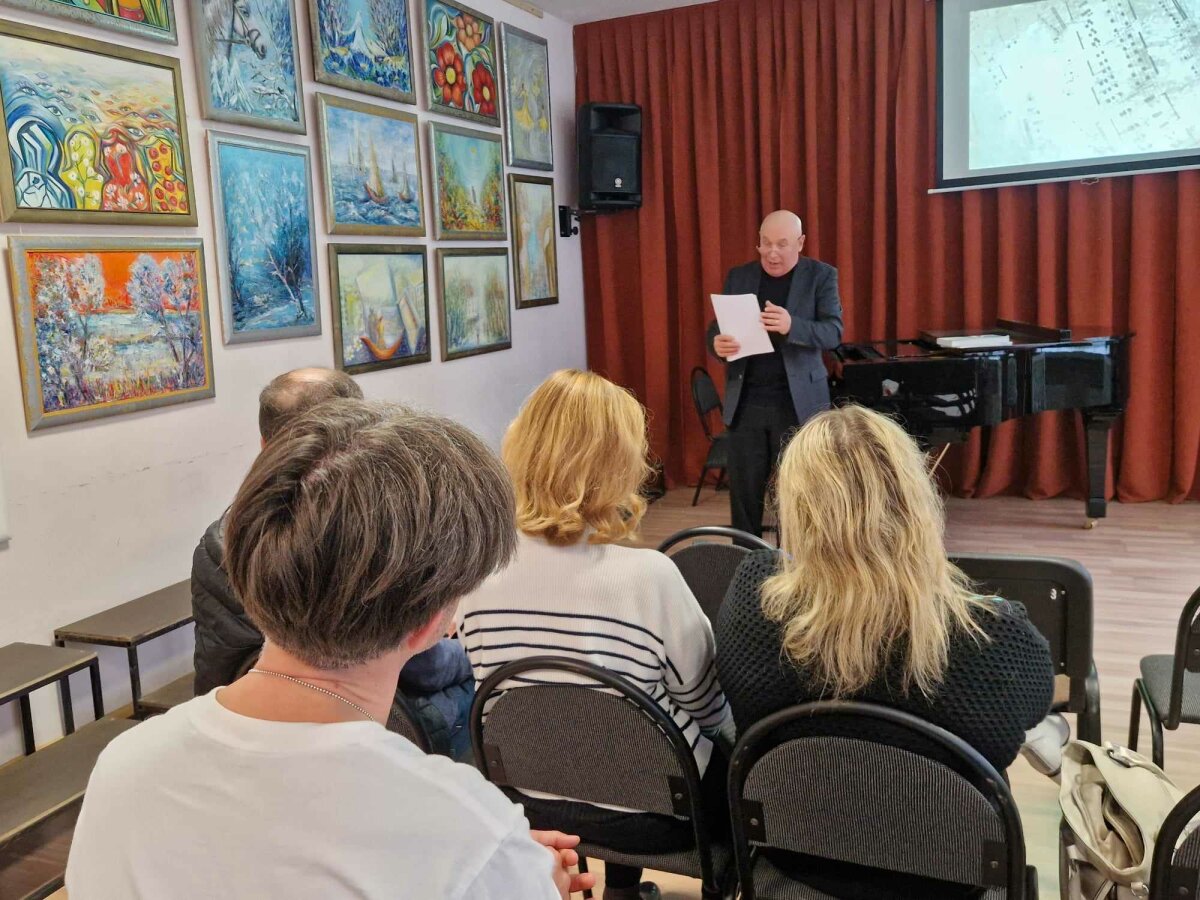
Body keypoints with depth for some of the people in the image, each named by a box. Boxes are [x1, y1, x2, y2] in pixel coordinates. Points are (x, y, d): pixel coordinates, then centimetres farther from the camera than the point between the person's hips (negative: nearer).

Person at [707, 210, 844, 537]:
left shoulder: (821, 276, 1)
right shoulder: (738, 276, 10)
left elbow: (833, 331, -10)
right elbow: (715, 327, 7)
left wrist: (791, 326, -30)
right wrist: (717, 343, -18)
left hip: (798, 403, -2)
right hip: (745, 403, 3)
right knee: (743, 492, 5)